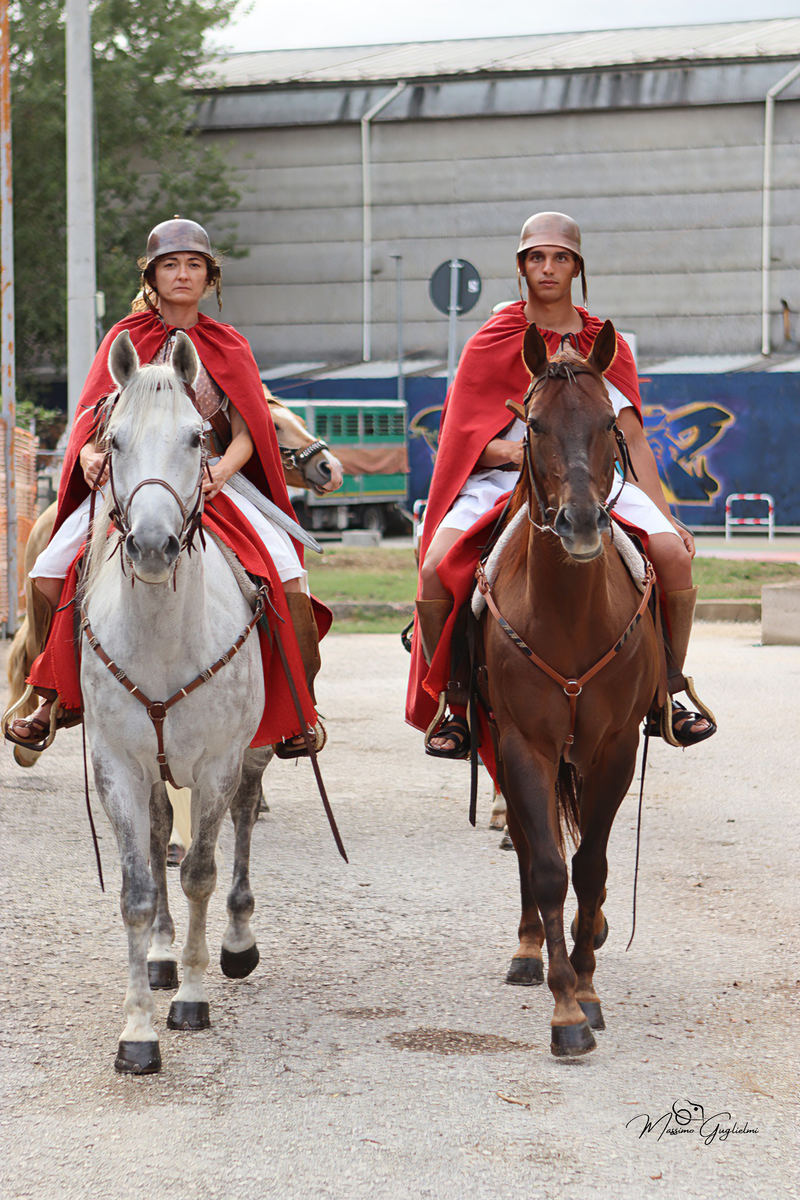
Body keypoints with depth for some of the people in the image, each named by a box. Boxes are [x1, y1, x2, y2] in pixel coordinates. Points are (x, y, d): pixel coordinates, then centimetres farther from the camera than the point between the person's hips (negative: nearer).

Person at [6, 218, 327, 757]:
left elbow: (246, 434, 0)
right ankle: (53, 696, 4)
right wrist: (91, 456, -18)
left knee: (285, 569, -24)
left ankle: (299, 704, -8)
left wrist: (216, 475, -21)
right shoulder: (125, 340, 9)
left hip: (216, 478, -1)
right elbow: (92, 420, 5)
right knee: (50, 571, -17)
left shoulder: (229, 347, 8)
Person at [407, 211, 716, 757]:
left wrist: (665, 516, 0)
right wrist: (514, 454, -19)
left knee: (673, 554, -24)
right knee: (436, 570, -27)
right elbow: (462, 440, 2)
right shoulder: (490, 344, 4)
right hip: (501, 482, -1)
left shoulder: (606, 346, 10)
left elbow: (632, 439, 10)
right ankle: (455, 703, -4)